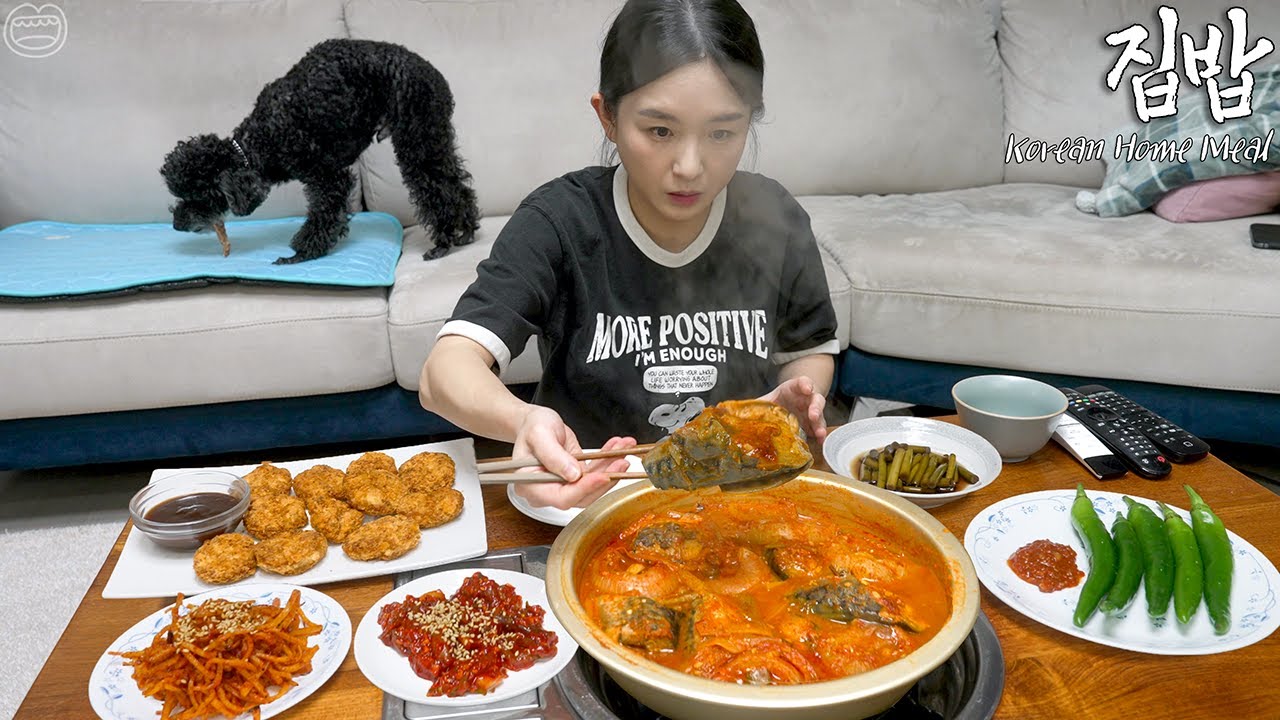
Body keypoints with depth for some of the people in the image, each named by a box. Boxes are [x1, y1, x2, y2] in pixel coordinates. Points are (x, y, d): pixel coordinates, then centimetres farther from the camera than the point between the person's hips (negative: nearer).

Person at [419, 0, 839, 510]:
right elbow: (445, 371, -25)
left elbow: (812, 348, 13)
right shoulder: (560, 223, -15)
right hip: (589, 490, -3)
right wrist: (524, 421, -46)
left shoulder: (775, 220, -5)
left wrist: (794, 398, -11)